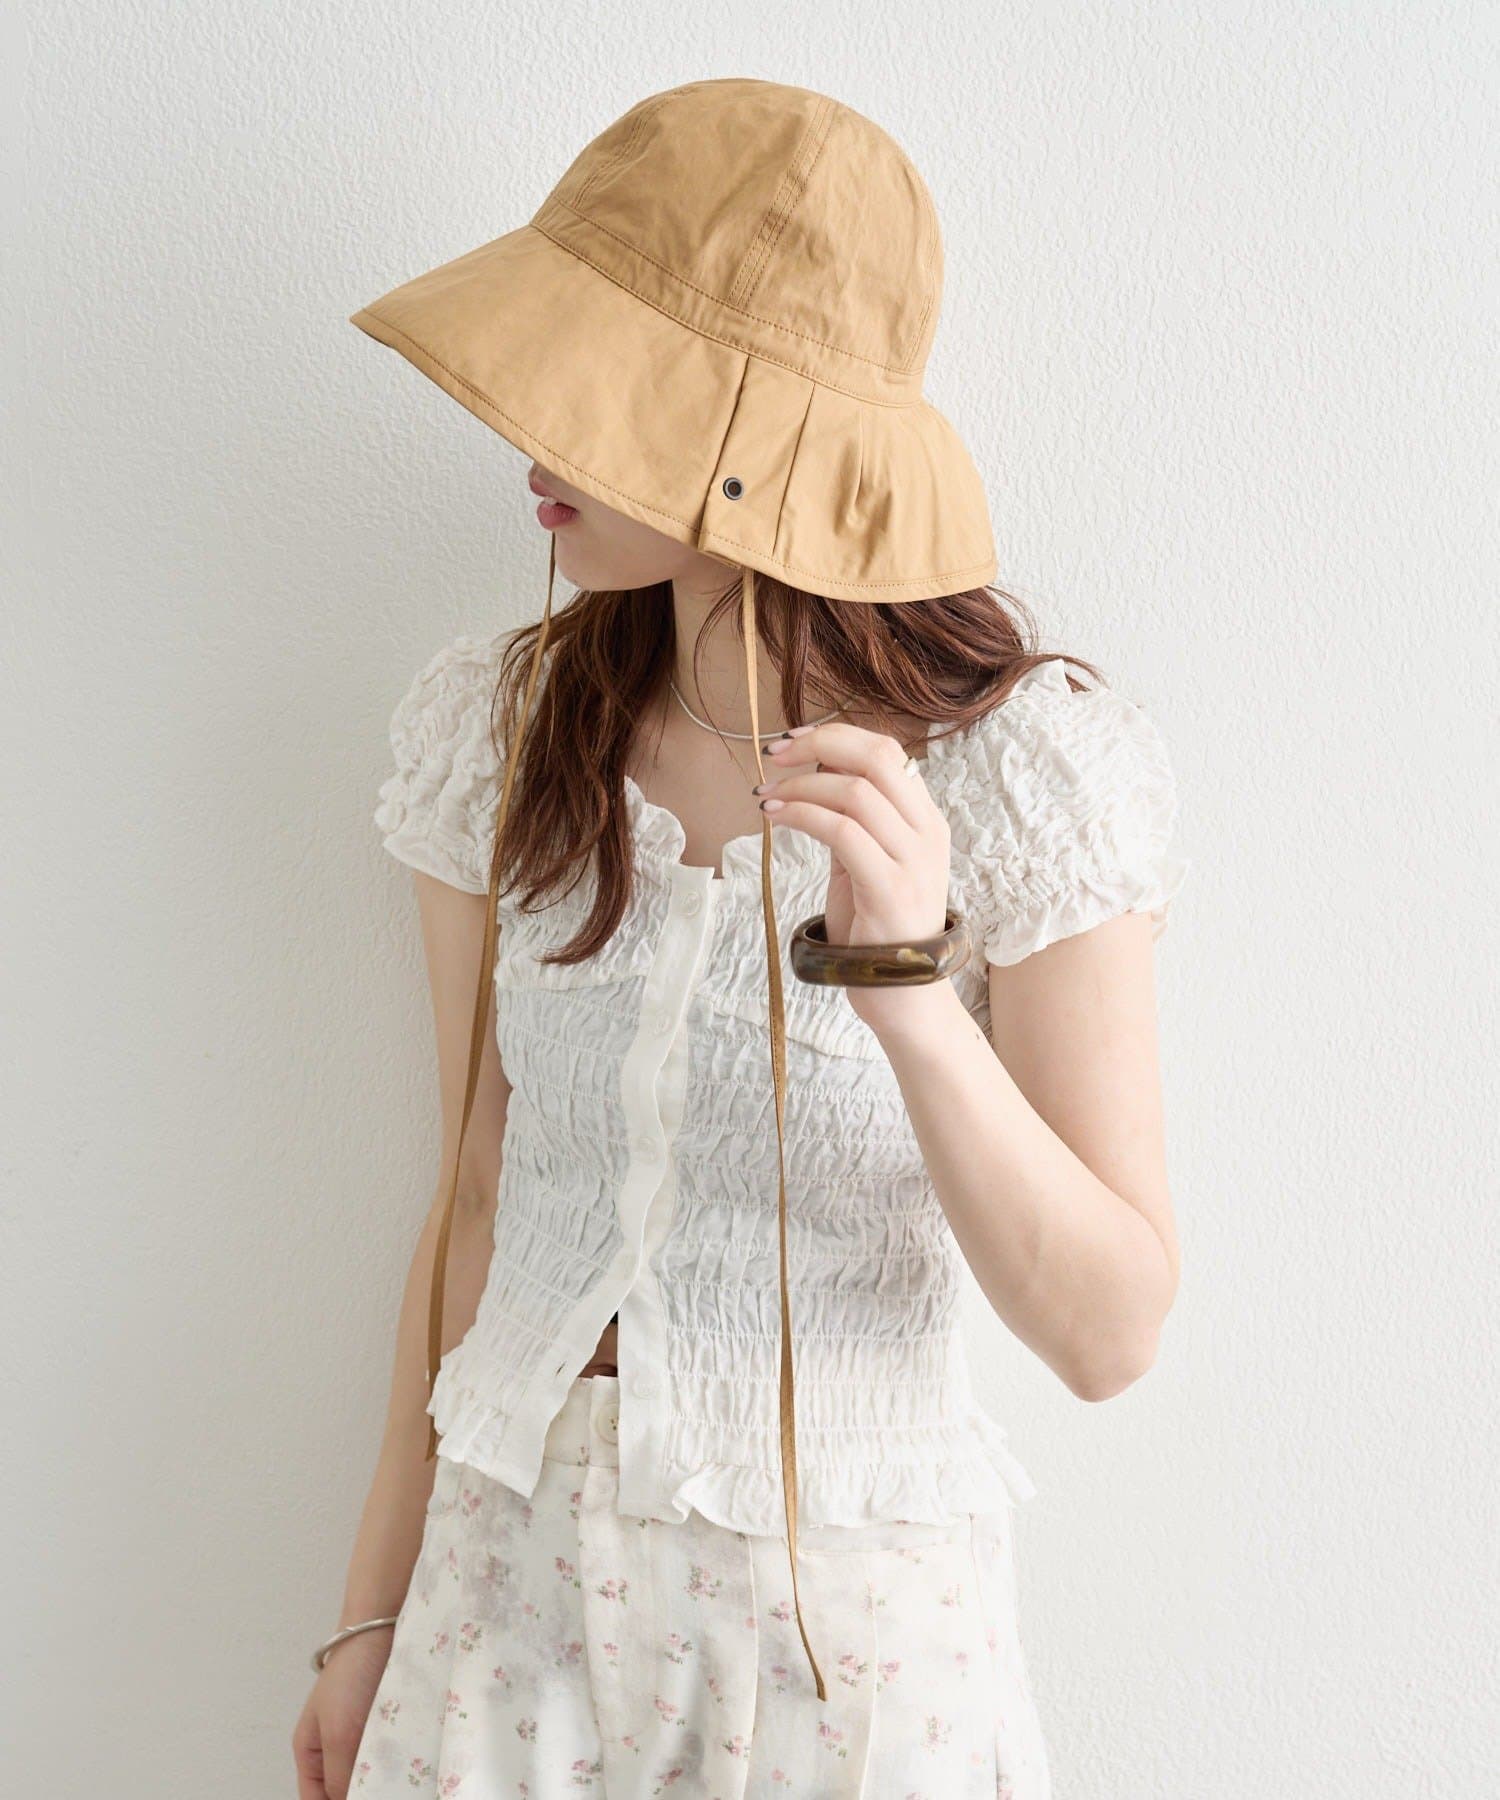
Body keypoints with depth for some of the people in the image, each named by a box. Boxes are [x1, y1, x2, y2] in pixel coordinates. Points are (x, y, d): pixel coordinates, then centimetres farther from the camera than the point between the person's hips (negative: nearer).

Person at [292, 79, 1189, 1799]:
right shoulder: (492, 732, -6)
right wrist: (376, 1603, 8)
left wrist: (910, 987, -31)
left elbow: (1107, 1332, -17)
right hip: (514, 1563, 3)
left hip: (849, 1608, -3)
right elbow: (478, 1199, 3)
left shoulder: (1027, 769, -17)